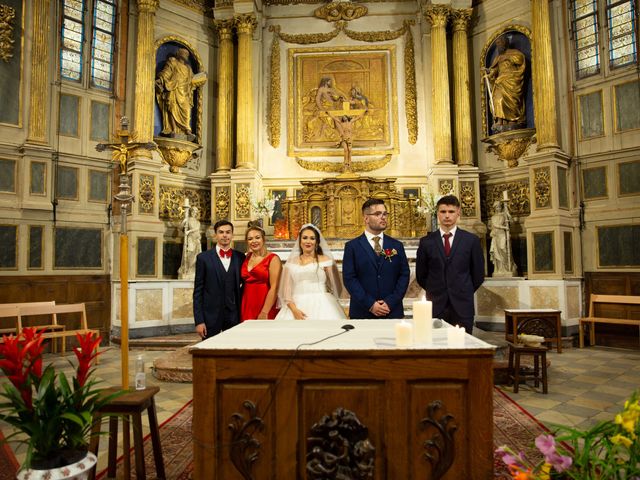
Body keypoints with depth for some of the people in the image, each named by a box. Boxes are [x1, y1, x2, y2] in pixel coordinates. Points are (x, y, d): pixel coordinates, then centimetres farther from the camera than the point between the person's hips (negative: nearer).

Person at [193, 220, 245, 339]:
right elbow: (198, 291, -1)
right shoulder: (203, 258, 0)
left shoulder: (240, 257, 6)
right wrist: (199, 321, -7)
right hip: (210, 315, -2)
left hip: (234, 315, 2)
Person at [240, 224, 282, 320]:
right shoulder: (246, 258, 9)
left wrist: (264, 313, -16)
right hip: (246, 307, 5)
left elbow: (274, 288, -12)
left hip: (265, 308, -5)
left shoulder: (273, 258, -7)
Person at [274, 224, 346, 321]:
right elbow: (286, 290, 4)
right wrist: (294, 309, -9)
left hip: (320, 306, -2)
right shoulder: (291, 262, 11)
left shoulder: (325, 260, 5)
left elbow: (335, 286, 5)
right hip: (298, 307, 2)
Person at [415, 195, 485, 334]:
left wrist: (464, 293, 12)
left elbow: (478, 275, 8)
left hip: (462, 307, 0)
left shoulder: (471, 240, 2)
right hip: (435, 307, 0)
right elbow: (420, 275, 10)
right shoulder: (426, 242, 3)